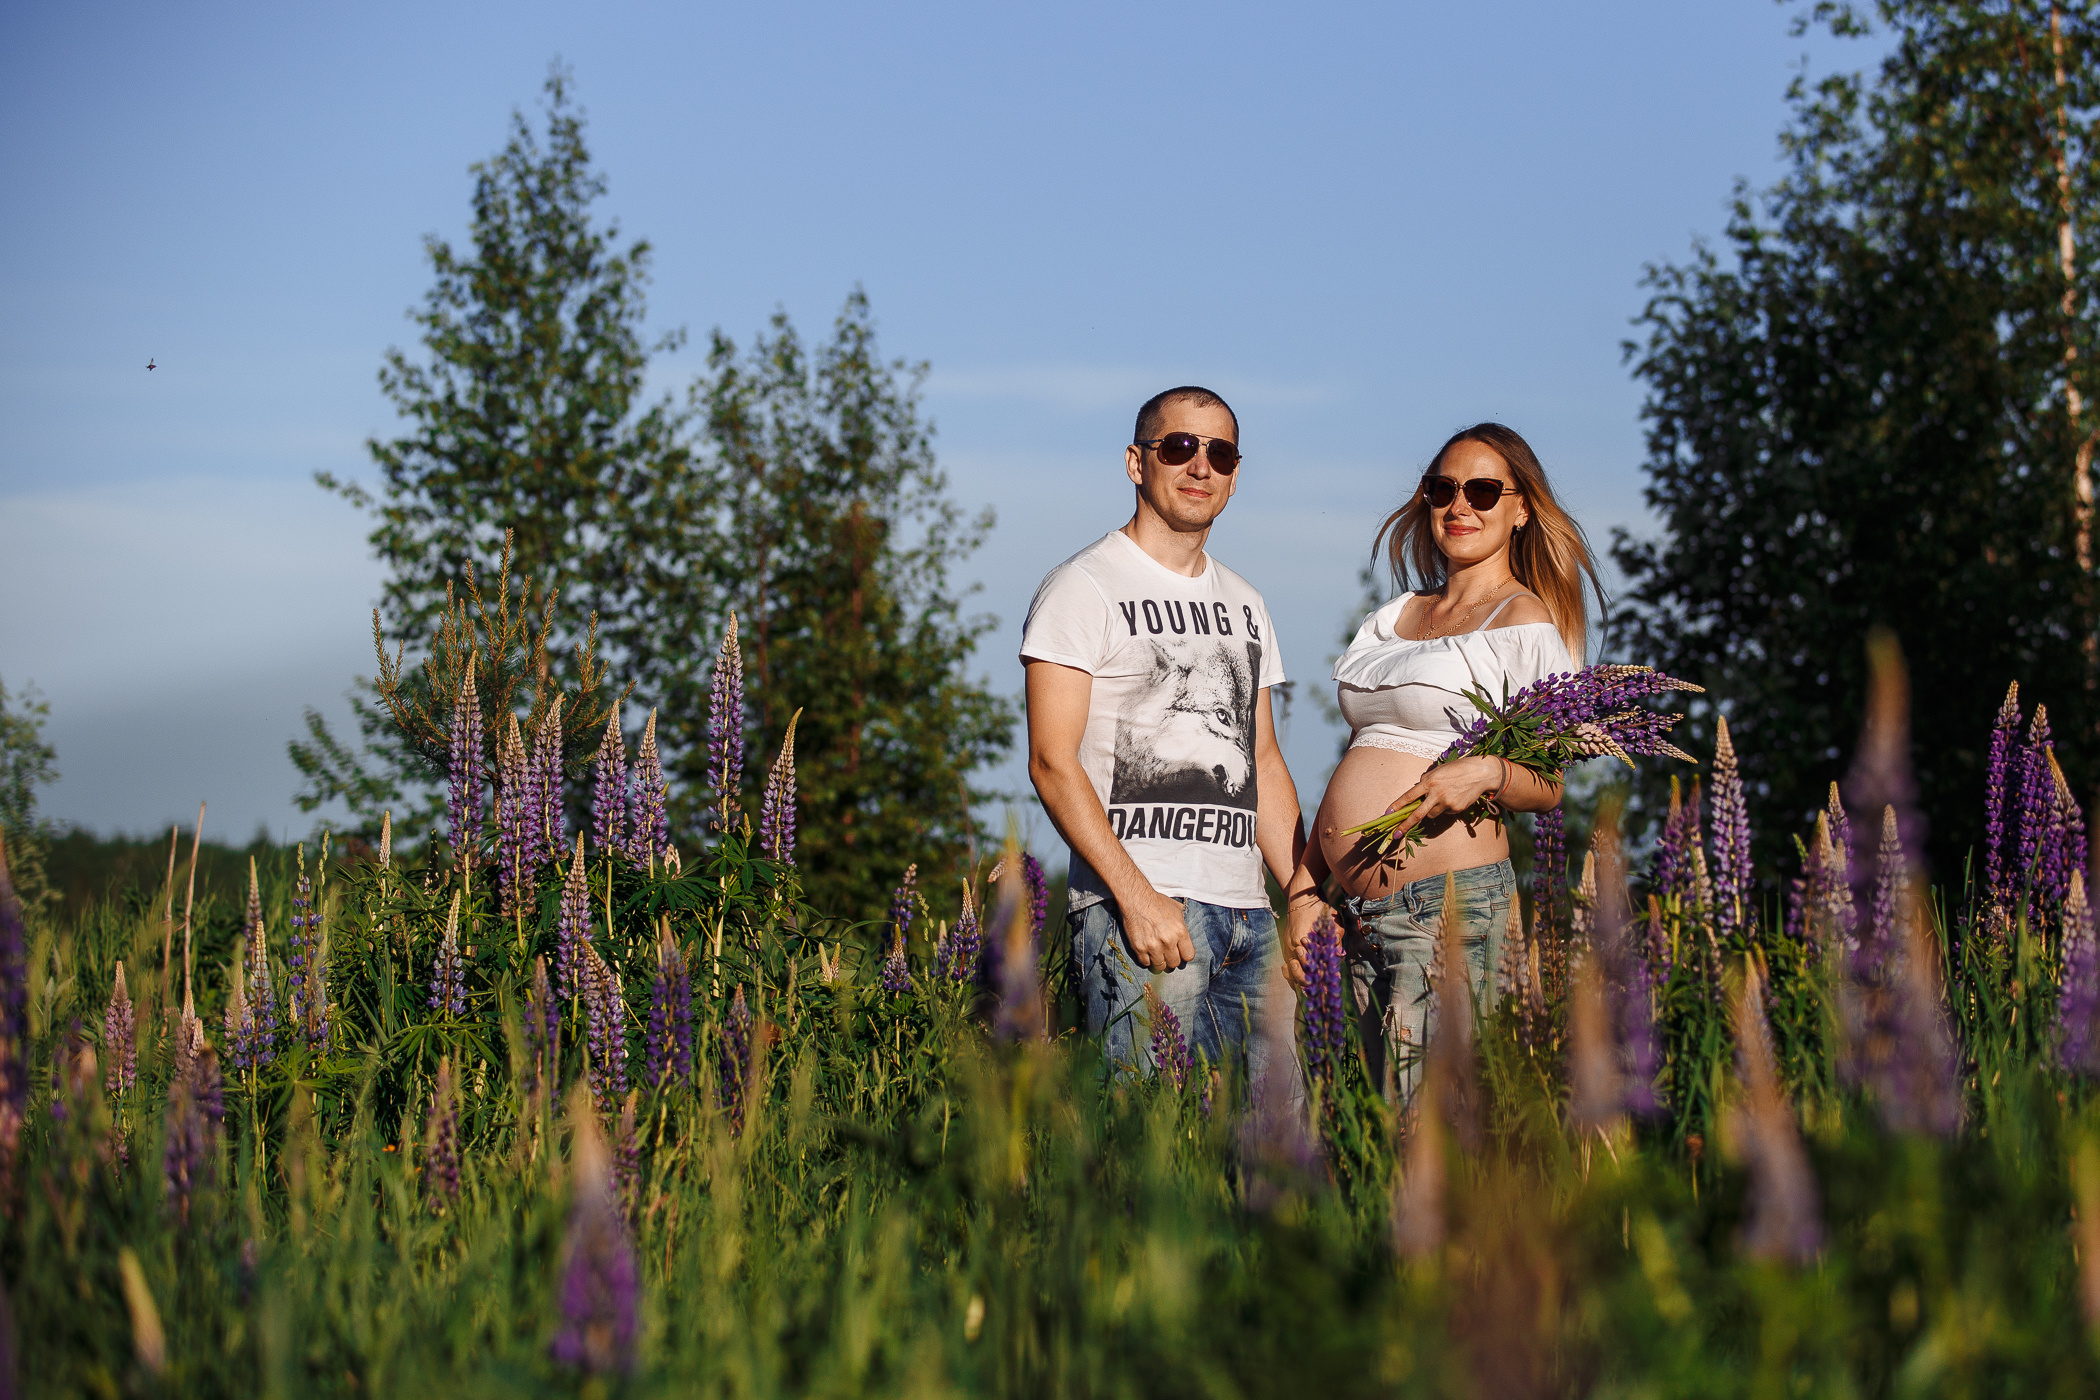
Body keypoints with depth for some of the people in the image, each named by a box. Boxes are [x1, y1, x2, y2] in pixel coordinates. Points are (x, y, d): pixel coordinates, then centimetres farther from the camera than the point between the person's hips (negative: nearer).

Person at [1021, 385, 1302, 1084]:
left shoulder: (1244, 605, 20)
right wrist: (1136, 896, -19)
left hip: (1247, 913, 7)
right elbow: (1052, 762, -10)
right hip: (1139, 904, -7)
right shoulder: (1084, 587, -2)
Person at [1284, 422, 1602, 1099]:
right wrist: (1304, 889, 13)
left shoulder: (1524, 625, -2)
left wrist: (1488, 772, -25)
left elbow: (1547, 788, -3)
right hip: (1359, 914, 7)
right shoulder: (1395, 616, 19)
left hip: (1449, 906, -7)